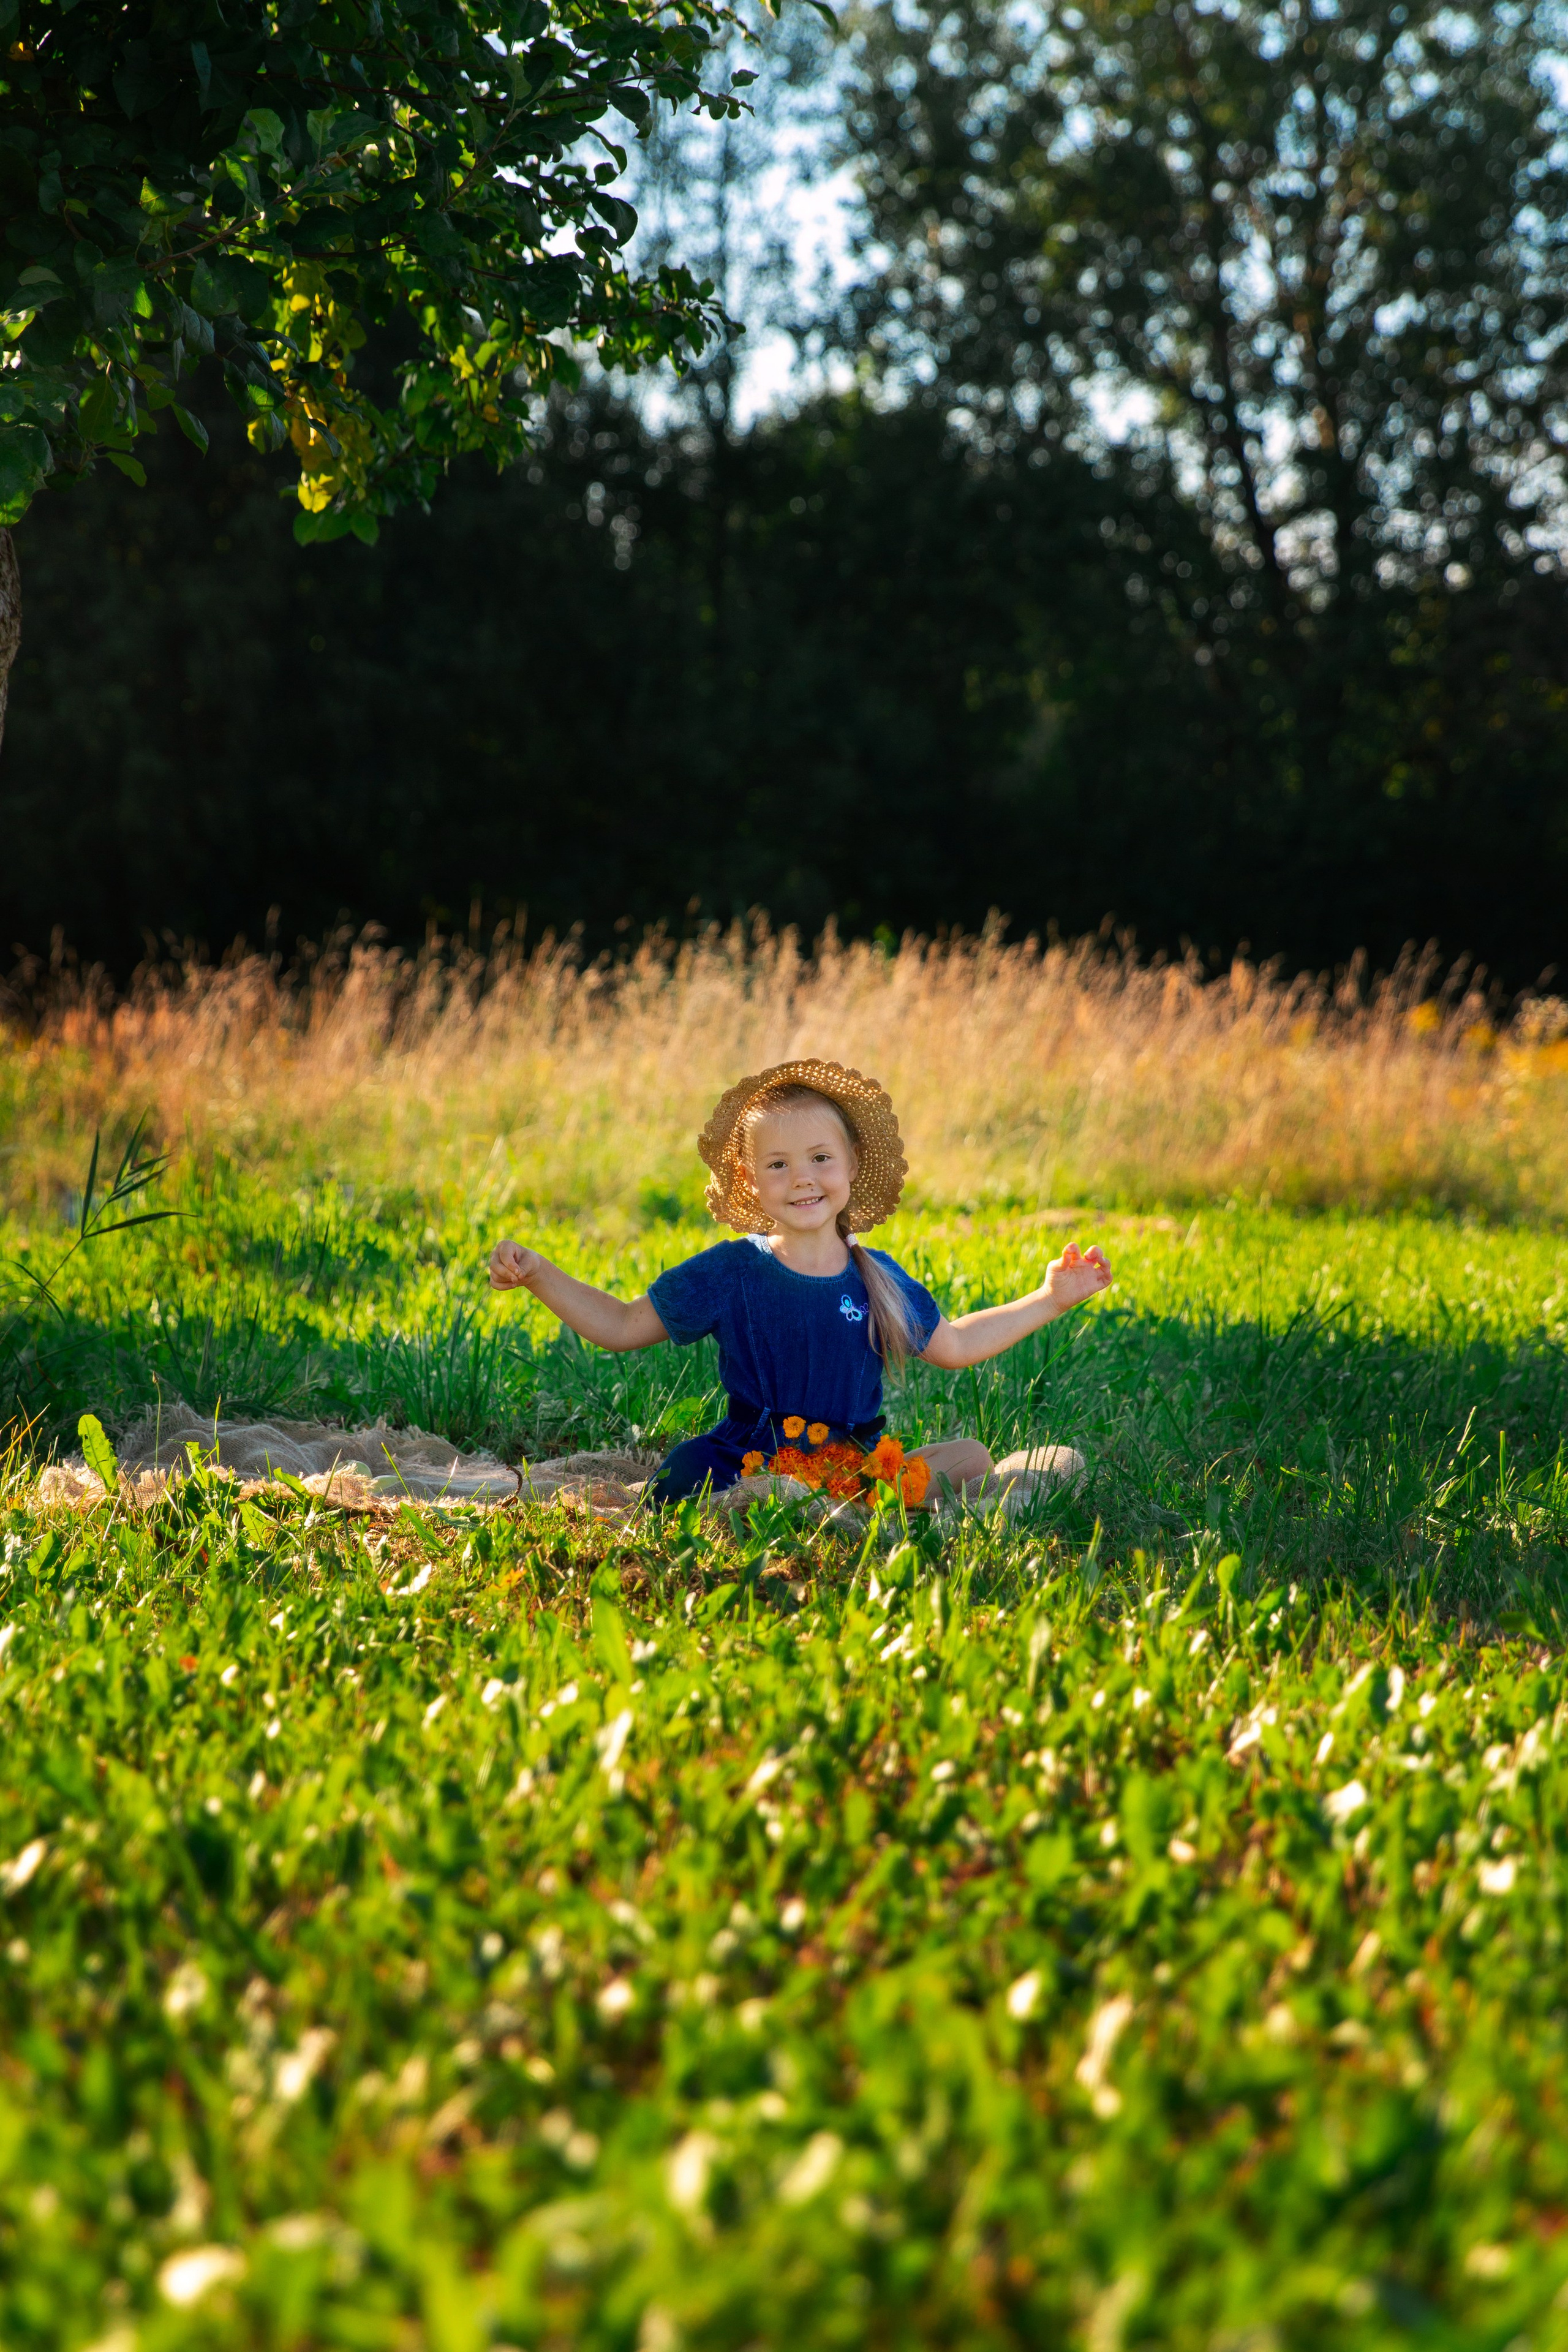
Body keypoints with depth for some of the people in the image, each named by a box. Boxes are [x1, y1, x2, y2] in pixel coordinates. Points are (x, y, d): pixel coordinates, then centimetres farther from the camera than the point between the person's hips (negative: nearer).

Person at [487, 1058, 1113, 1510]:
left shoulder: (878, 1280, 10)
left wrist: (1049, 1300, 22)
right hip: (751, 1468, -4)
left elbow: (953, 1346, 25)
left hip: (855, 1468, 4)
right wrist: (539, 1276, -5)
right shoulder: (729, 1274, 0)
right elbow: (622, 1325, 7)